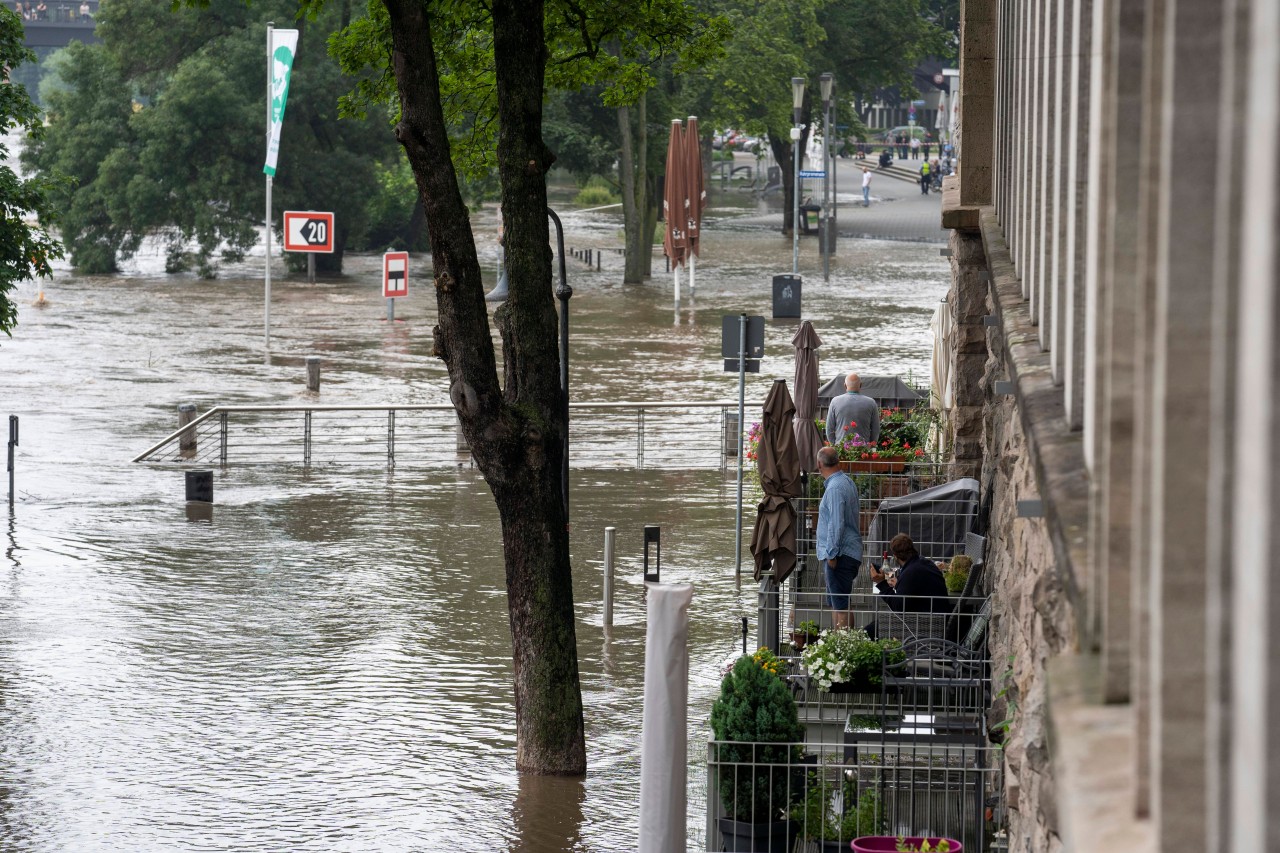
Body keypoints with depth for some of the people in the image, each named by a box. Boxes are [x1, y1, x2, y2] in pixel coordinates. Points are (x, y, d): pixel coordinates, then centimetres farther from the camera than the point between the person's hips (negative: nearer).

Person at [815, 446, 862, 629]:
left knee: (840, 605, -9)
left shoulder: (835, 488, -17)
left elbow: (836, 524, -22)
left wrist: (831, 554, -20)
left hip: (839, 554, -10)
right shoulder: (847, 482, 14)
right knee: (835, 602, 16)